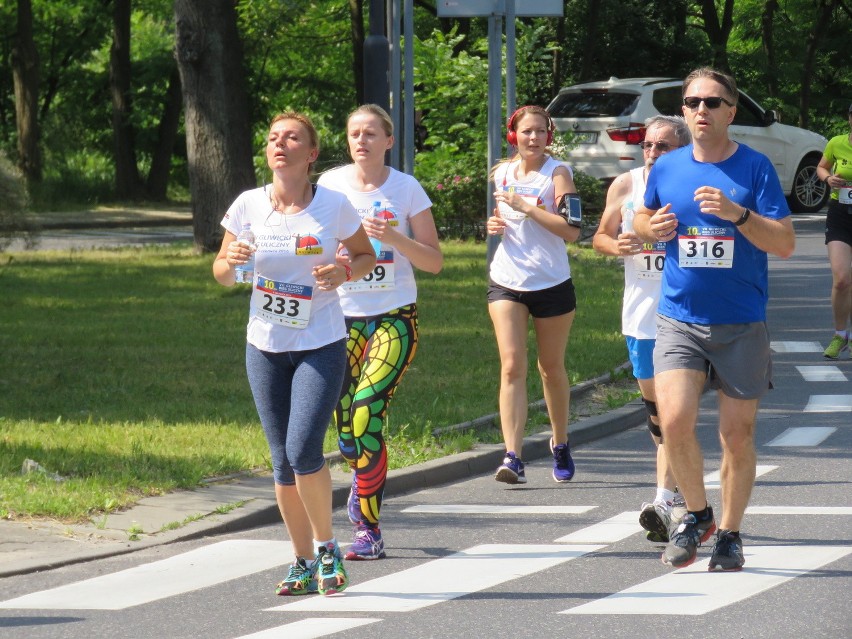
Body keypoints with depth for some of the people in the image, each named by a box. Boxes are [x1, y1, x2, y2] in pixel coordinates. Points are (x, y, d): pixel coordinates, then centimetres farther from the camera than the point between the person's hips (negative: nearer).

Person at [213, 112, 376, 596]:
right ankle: (304, 562, 18)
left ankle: (326, 546, 5)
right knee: (284, 462, 6)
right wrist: (231, 263, -16)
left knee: (303, 450, -16)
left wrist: (344, 272, -14)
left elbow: (367, 254, 7)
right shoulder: (248, 206, -2)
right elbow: (222, 274, 7)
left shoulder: (334, 207, -8)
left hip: (322, 346, -3)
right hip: (266, 347, 3)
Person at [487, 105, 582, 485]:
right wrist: (495, 226, 3)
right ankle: (513, 457, -18)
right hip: (507, 282, 3)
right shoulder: (502, 174, 8)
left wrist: (526, 206, -21)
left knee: (551, 368, 12)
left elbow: (572, 229, -18)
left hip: (551, 283, -3)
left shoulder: (557, 173, -7)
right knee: (512, 367, -11)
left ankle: (560, 445, 33)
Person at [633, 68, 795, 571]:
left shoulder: (755, 167, -4)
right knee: (675, 421, -16)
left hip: (742, 325, -1)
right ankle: (697, 512, 7)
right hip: (679, 318, 1)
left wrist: (738, 213, -23)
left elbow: (785, 244, -8)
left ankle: (730, 533, 22)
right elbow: (642, 220, 23)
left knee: (738, 436, 4)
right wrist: (652, 228, -1)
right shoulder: (666, 169, 5)